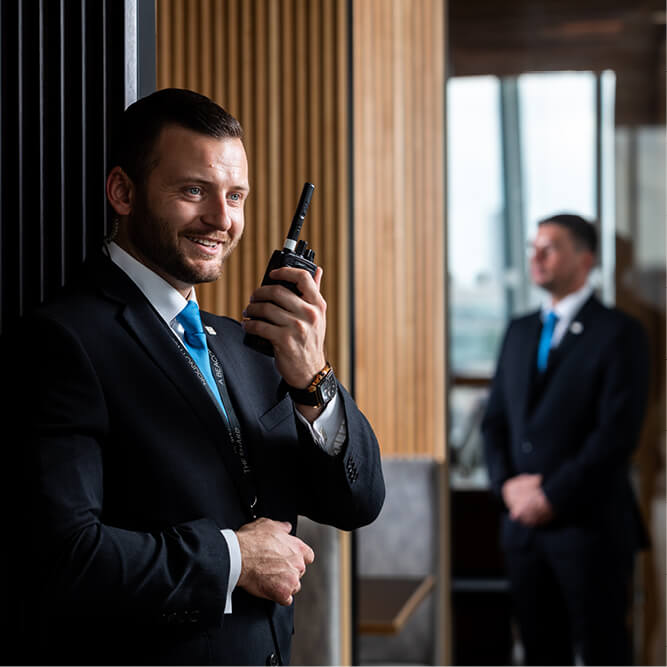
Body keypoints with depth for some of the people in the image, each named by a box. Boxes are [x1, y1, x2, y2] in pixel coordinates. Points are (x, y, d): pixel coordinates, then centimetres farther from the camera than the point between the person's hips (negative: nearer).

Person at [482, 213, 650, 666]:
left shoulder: (619, 333, -6)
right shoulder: (520, 331, 15)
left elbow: (617, 433, -13)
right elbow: (495, 419, 14)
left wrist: (551, 496, -14)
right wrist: (507, 484, -3)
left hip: (589, 525, -6)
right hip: (524, 522, 6)